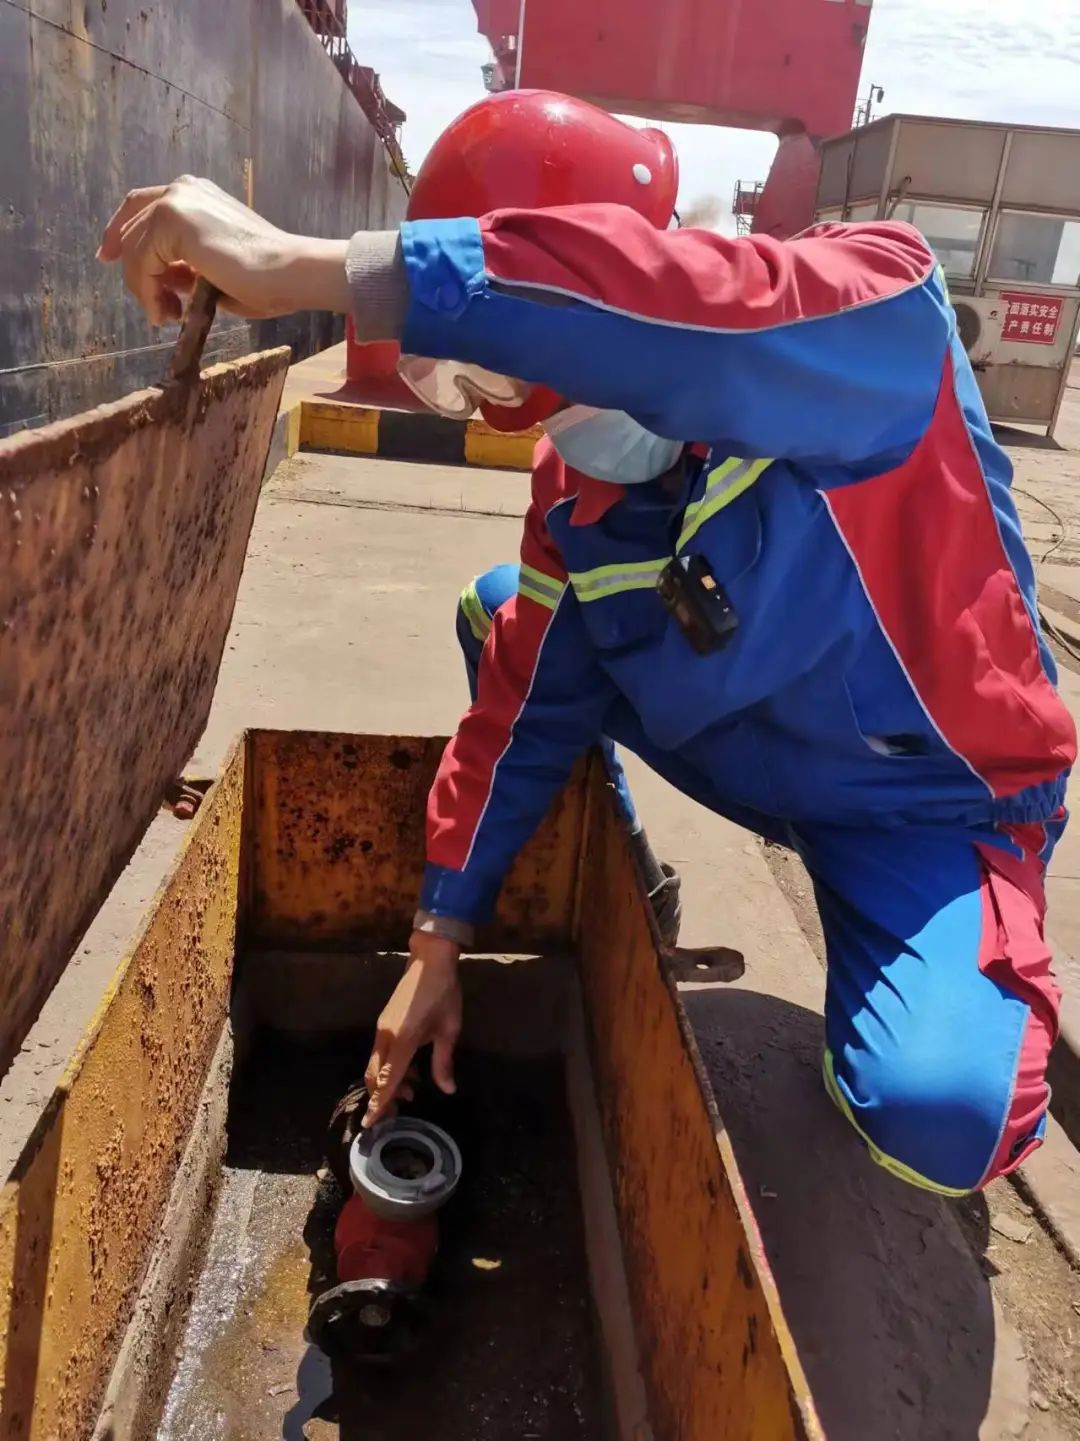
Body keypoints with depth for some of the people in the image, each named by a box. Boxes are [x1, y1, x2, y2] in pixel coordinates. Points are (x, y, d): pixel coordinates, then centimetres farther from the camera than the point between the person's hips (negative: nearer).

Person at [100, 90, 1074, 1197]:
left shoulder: (879, 305, -26)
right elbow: (521, 710, -4)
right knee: (498, 611, 2)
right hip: (748, 768, 5)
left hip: (931, 806, -5)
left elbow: (695, 324, -50)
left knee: (937, 1122, -29)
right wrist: (439, 944, 0)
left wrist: (312, 267, -48)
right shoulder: (574, 485, -9)